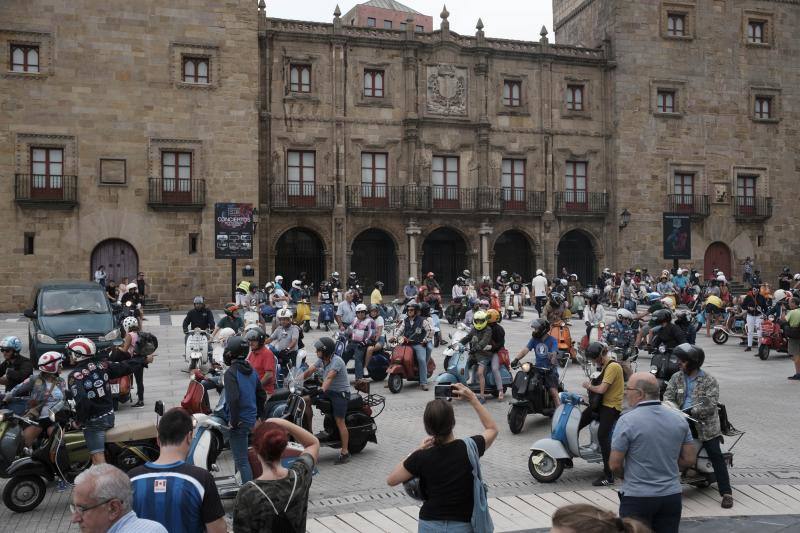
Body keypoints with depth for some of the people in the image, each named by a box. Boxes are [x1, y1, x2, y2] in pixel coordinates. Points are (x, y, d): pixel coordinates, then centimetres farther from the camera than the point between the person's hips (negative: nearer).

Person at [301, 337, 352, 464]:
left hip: (341, 393, -8)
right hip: (328, 390, 8)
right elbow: (309, 371, 3)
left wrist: (322, 389, -48)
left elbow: (329, 377, -34)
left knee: (339, 421, -11)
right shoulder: (321, 360, 5)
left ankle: (345, 452, -4)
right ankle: (308, 431, 6)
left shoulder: (336, 361, -20)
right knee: (306, 399, -6)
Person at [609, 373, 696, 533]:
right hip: (672, 496, 5)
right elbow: (689, 460, 5)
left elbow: (615, 465, -13)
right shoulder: (679, 419, 0)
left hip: (637, 497, -5)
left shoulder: (627, 421, -16)